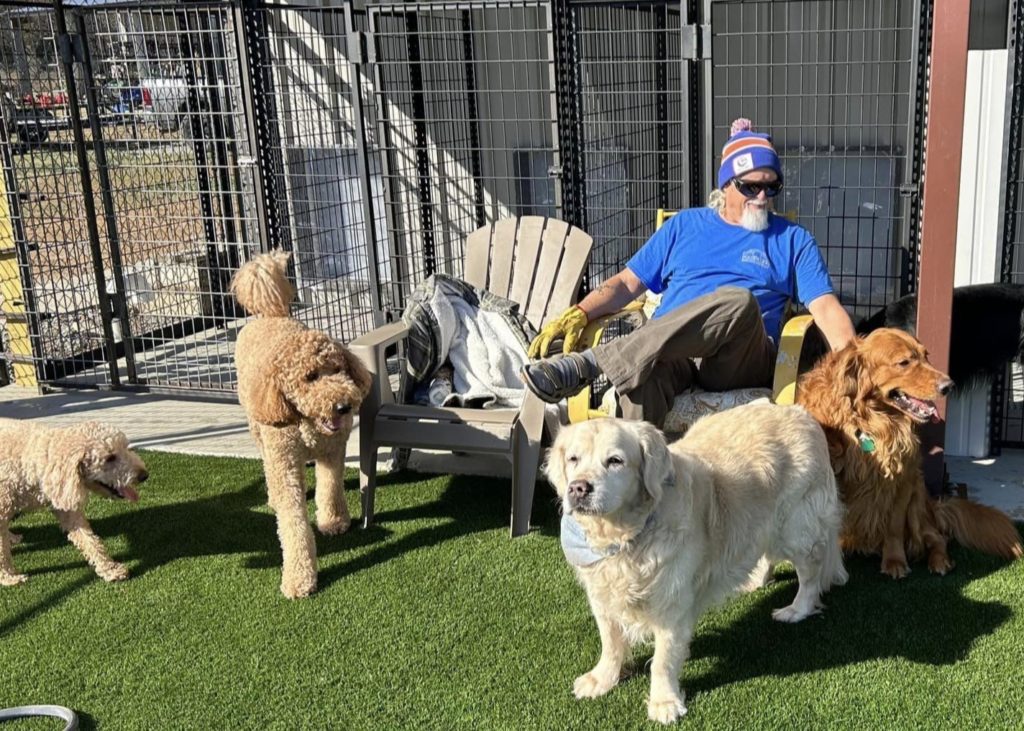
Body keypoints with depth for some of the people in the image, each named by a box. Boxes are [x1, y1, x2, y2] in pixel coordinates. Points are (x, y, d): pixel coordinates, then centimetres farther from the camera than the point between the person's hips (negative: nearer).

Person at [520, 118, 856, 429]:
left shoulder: (793, 240, 18)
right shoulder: (685, 225, 22)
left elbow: (826, 307, 7)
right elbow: (627, 283, 18)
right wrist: (579, 314, -1)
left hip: (740, 360, 0)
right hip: (666, 349, 1)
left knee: (739, 301, -37)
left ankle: (592, 363, -36)